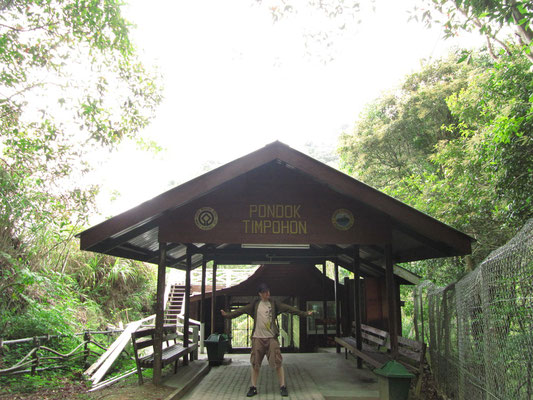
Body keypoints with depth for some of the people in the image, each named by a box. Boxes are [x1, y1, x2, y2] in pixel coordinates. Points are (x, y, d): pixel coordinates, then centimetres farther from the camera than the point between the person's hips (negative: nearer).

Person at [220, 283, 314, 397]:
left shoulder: (274, 304, 5)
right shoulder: (255, 304, 6)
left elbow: (289, 308, 1)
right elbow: (242, 310, 4)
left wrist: (304, 313, -4)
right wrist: (228, 315, -4)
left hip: (271, 338, -1)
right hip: (257, 338, 1)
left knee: (277, 363, -3)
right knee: (255, 364, 5)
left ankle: (283, 386, 9)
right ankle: (253, 387, 17)